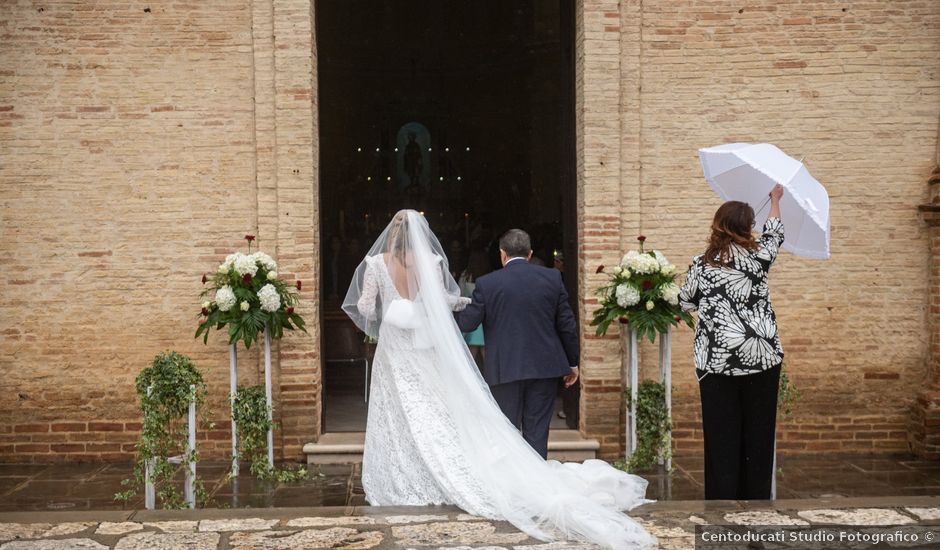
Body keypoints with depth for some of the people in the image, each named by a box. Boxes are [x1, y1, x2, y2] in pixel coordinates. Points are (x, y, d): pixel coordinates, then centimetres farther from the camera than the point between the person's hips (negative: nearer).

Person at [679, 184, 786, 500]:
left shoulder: (701, 265, -1)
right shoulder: (758, 256, -1)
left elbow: (685, 303, 13)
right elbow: (774, 234, 21)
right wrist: (775, 199, 37)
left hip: (716, 364, 0)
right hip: (761, 358, 0)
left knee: (722, 437, 4)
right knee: (758, 434, 8)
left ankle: (722, 500, 6)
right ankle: (756, 500, 13)